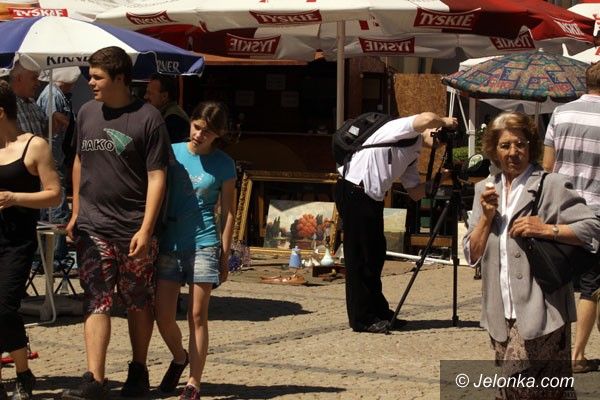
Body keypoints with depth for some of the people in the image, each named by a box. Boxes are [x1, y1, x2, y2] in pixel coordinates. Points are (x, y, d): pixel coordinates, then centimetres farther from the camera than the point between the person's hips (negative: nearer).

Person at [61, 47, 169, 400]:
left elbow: (157, 176, -10)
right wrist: (76, 213, 18)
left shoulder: (148, 118, -8)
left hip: (134, 230, -3)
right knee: (96, 302, -5)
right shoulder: (87, 113, 9)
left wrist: (146, 229, -16)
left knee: (139, 304, 9)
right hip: (93, 227, 4)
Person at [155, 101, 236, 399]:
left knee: (197, 316, -1)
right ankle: (179, 358, 31)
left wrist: (224, 256, 0)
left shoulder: (223, 165, 0)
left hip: (203, 244, -2)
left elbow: (228, 212, 3)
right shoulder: (171, 153, 3)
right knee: (163, 316, 2)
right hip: (169, 243, 2)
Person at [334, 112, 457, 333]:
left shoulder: (412, 154, 17)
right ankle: (362, 318, -2)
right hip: (354, 192, -10)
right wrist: (446, 122, -9)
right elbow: (427, 118, -29)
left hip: (372, 197, 10)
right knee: (359, 257, -6)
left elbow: (415, 192, 18)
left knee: (374, 255, 14)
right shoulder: (402, 128, -8)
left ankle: (378, 313, 23)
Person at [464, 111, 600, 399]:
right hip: (501, 313, 6)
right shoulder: (485, 189, 14)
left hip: (540, 311, -6)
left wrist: (546, 230, -16)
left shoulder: (552, 185, -3)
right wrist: (487, 216, -4)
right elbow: (472, 254, 11)